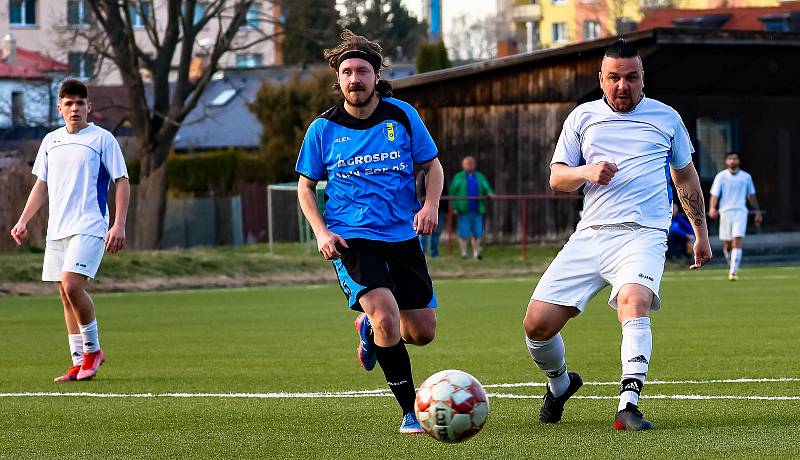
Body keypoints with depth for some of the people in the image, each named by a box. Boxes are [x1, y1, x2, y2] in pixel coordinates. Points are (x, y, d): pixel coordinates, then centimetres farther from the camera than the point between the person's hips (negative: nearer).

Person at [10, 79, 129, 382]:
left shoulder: (103, 139, -2)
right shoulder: (50, 141, 14)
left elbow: (122, 182, -4)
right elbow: (41, 185, 21)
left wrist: (119, 225, -13)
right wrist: (23, 221, 11)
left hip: (89, 227, -6)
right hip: (57, 229, 6)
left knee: (71, 285, -21)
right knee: (66, 294, 6)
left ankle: (92, 349, -3)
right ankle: (79, 363, 11)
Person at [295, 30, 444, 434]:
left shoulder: (402, 116, 0)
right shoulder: (324, 128, -2)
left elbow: (432, 165, 10)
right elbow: (306, 186, 9)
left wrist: (431, 204, -10)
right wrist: (321, 232, -7)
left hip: (402, 238, 3)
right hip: (351, 239, -3)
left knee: (422, 333, 6)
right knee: (386, 316, -25)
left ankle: (369, 329, 40)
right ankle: (411, 411, -13)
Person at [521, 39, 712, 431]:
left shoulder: (666, 118, 14)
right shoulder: (582, 117, 15)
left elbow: (686, 178, 26)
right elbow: (556, 178, 14)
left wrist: (701, 233, 26)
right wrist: (587, 172, -8)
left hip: (643, 234, -2)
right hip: (590, 235, 2)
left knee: (634, 303, -34)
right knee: (538, 323, -7)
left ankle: (629, 405, -40)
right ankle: (560, 383, 25)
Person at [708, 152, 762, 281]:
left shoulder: (746, 177, 10)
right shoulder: (721, 176, 4)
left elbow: (751, 196, 21)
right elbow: (714, 194, -4)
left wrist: (757, 212, 22)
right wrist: (712, 208, -21)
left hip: (740, 212, 0)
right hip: (725, 212, 0)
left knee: (737, 242, -15)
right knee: (727, 244, 4)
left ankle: (733, 272, -20)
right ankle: (733, 264, 31)